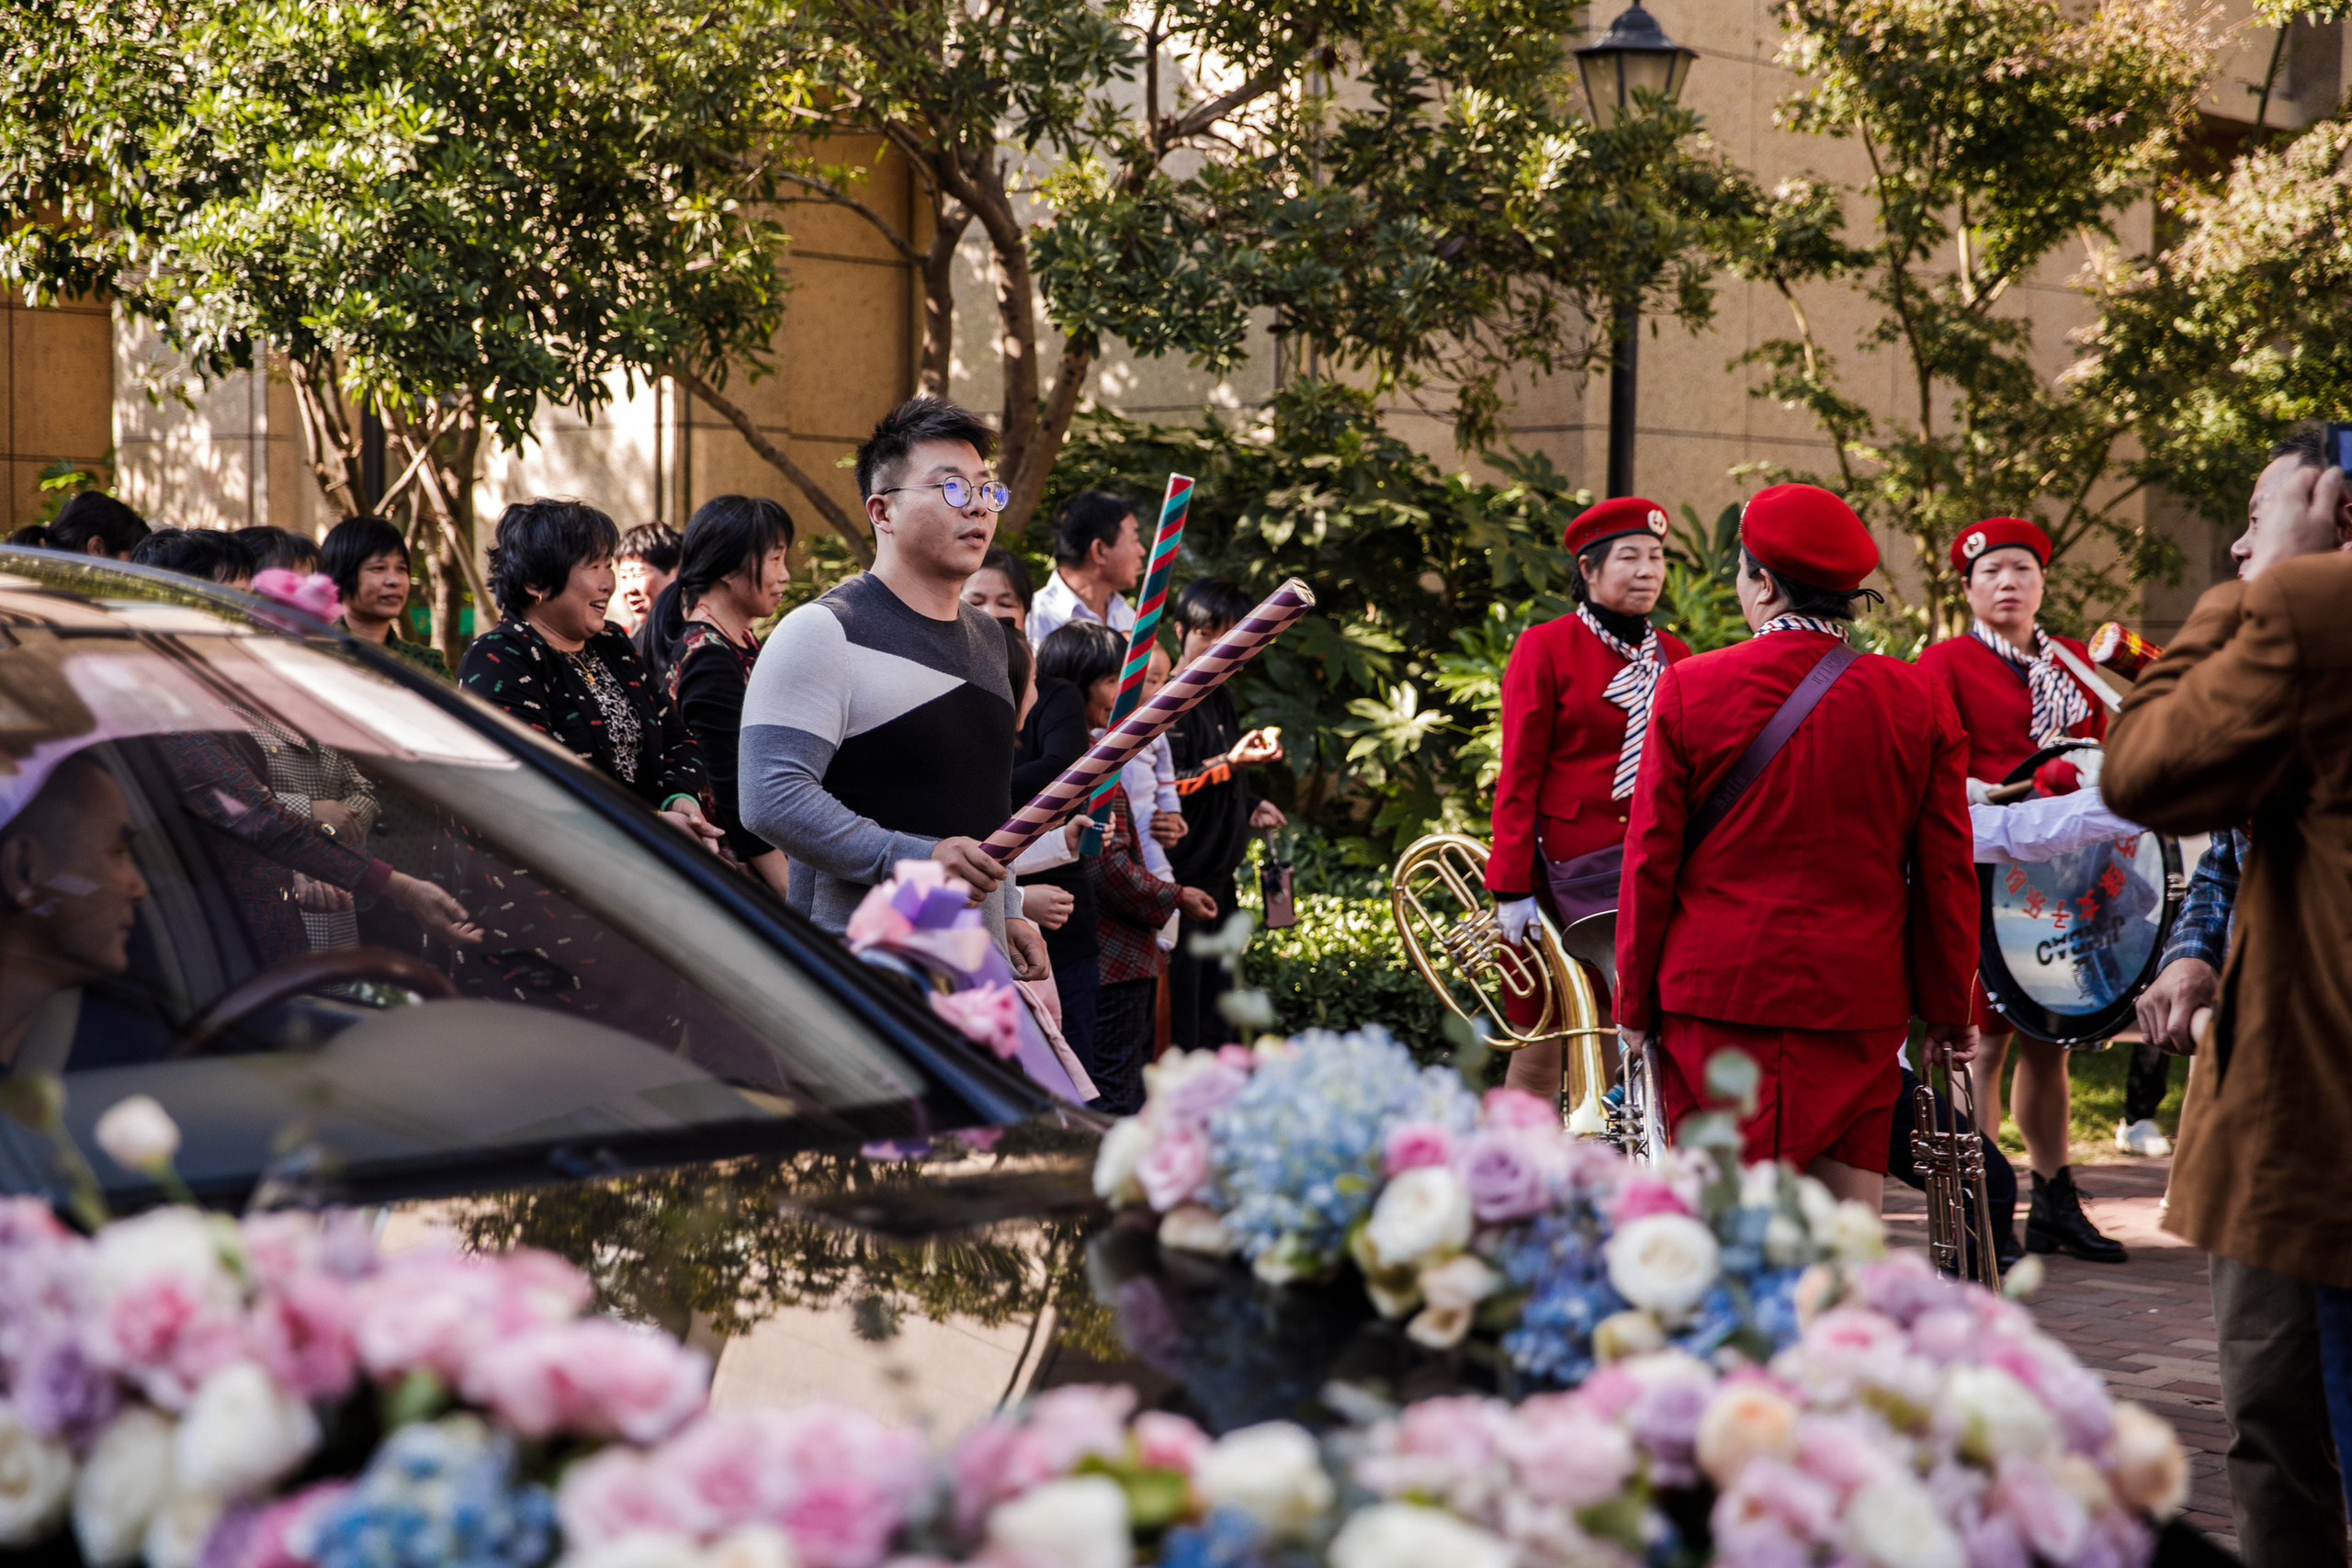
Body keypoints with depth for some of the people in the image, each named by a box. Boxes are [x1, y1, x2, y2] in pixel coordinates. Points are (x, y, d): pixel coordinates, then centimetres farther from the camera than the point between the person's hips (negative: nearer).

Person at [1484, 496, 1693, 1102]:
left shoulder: (1674, 656, 11)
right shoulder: (1546, 647, -3)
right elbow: (1518, 774, -5)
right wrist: (1512, 887, -10)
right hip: (1560, 865, -4)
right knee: (1542, 1044, 2)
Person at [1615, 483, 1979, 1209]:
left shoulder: (1687, 687, -4)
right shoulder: (1919, 700, 0)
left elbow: (1650, 861, 0)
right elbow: (1947, 873, 5)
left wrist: (1635, 1002, 8)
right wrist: (1950, 1009, 14)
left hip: (1714, 997, -1)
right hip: (1861, 1006, 1)